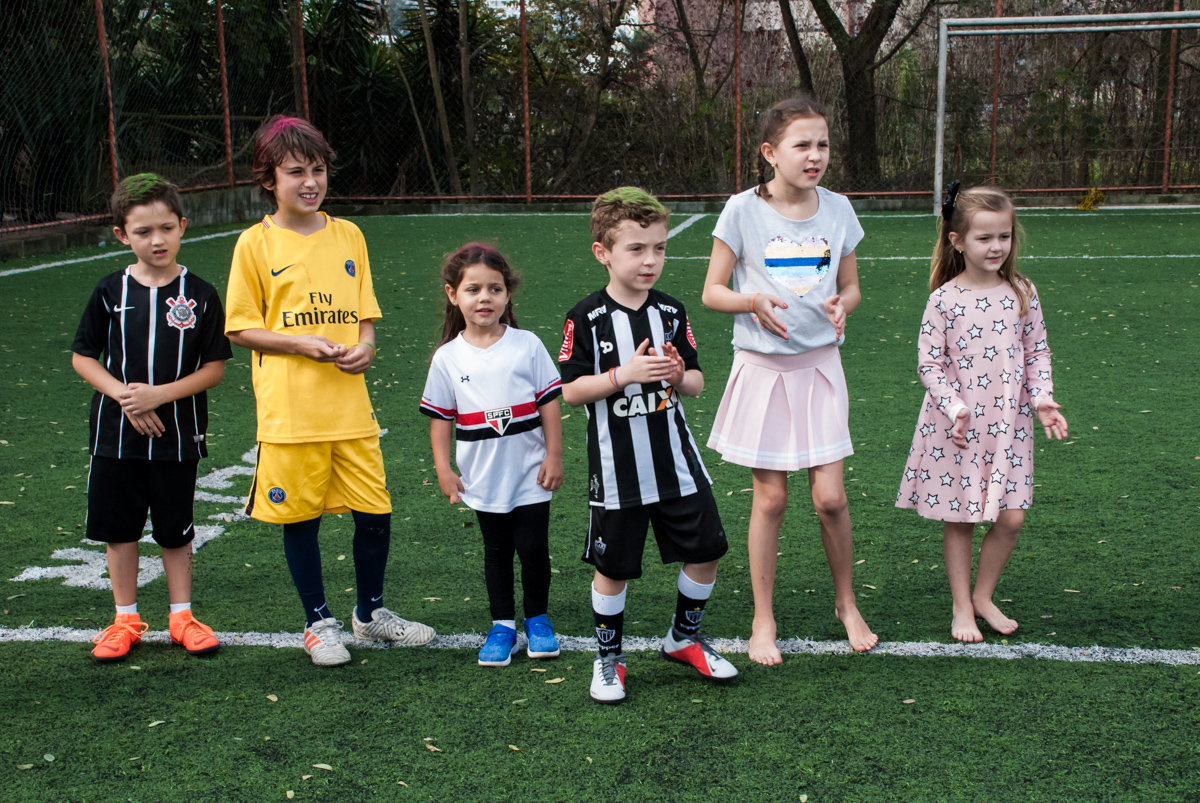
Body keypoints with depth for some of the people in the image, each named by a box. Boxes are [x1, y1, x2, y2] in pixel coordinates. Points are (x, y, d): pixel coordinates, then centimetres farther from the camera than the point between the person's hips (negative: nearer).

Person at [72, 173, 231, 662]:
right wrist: (122, 394, -13)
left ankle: (181, 617, 24)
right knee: (119, 528, 9)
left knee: (176, 531, 9)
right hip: (116, 433, 1)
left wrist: (158, 394, -17)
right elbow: (82, 357, 3)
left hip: (177, 435, -1)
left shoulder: (200, 295, -5)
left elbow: (214, 369, -5)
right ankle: (126, 620, 24)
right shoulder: (111, 291, -1)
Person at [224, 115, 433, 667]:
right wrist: (303, 343, -15)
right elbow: (241, 328, -1)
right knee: (300, 518, 7)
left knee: (374, 513, 6)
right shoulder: (256, 244, -2)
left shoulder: (348, 235, 9)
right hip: (290, 411, -3)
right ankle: (318, 622, 26)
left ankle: (370, 612, 29)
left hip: (351, 407, 3)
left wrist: (365, 346, -7)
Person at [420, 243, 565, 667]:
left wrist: (554, 456, -3)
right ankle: (502, 624, 25)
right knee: (497, 551, 13)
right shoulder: (447, 358, -3)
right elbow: (440, 417, 3)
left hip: (529, 474, -1)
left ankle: (538, 619, 24)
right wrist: (444, 469, 0)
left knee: (533, 548, 3)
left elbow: (549, 402, -2)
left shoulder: (527, 345, -6)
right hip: (483, 478, 1)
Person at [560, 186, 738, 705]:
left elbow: (696, 384, 8)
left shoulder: (671, 312, 3)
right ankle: (608, 657, 27)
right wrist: (624, 374, -22)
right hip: (616, 471, -4)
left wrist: (679, 376, -14)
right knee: (613, 566, 6)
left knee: (706, 551, 8)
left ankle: (684, 637, 32)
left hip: (676, 463, 4)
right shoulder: (587, 318, -9)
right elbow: (570, 390, -10)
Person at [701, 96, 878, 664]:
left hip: (819, 364, 2)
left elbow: (851, 286, 11)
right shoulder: (743, 211, -8)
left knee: (830, 497, 1)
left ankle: (846, 603, 27)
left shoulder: (837, 209, 0)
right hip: (763, 366, -2)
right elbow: (712, 292, -4)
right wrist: (755, 302, -23)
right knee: (770, 499, 4)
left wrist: (842, 306, -13)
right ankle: (763, 621, 20)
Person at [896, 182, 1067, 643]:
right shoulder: (944, 299, -9)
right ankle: (962, 606, 22)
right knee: (959, 519, 7)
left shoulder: (1022, 294, 1)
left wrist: (1041, 399, -4)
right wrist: (955, 409, -18)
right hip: (956, 426, -3)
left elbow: (1037, 353, 9)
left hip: (1009, 423, 3)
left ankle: (984, 596, 25)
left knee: (1011, 517, 3)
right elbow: (929, 364, -8)